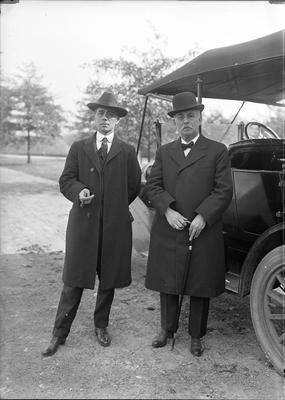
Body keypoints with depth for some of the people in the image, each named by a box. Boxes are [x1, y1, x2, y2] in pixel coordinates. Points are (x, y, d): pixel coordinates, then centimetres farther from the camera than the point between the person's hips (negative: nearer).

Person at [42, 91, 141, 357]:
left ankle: (101, 326, 31)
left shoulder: (127, 152, 8)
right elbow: (65, 181, 5)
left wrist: (116, 206, 9)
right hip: (83, 222, 0)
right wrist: (79, 192, -14)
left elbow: (134, 187, 12)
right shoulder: (78, 148, 9)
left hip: (115, 225, 1)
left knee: (109, 279, 11)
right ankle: (60, 333, 14)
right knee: (74, 280, 2)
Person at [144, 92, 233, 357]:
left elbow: (224, 190, -5)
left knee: (200, 287, 9)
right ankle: (167, 328, 34)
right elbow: (152, 186, 2)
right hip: (167, 233, 3)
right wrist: (167, 210, -14)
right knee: (167, 284, 14)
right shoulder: (164, 152, 11)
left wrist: (202, 217, -17)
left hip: (202, 233, -2)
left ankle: (196, 336, 29)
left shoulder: (218, 151, 2)